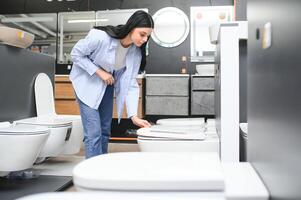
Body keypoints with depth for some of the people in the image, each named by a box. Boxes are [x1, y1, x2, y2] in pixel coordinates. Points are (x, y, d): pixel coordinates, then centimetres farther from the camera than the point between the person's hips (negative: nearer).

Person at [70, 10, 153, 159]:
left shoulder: (136, 52, -14)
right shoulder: (100, 36, -31)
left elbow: (130, 84, -12)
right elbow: (76, 54, -17)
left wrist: (133, 115, -20)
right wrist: (99, 72, -24)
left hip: (107, 85, 6)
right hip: (87, 83, -5)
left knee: (105, 131, 10)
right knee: (93, 132, -12)